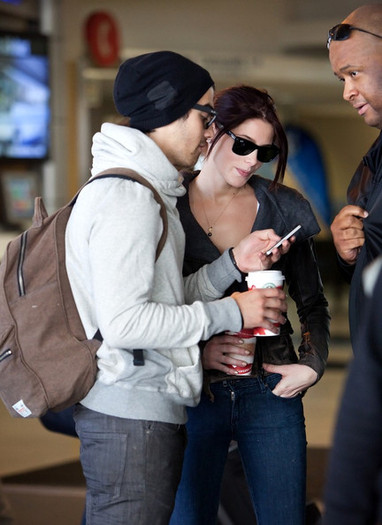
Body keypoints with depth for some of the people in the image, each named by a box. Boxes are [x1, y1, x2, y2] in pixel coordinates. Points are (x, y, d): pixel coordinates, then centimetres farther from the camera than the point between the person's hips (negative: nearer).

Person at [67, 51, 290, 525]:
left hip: (151, 410, 10)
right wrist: (232, 313, -15)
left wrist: (234, 263, 4)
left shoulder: (146, 192, 18)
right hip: (130, 416, -10)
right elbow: (123, 322, -23)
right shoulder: (126, 197, -15)